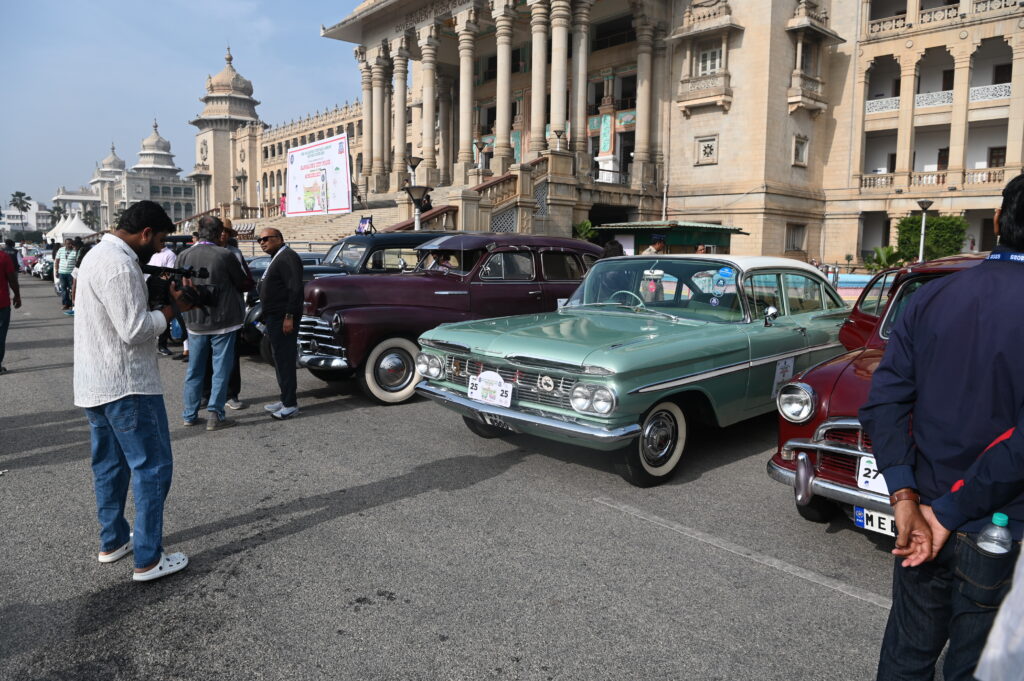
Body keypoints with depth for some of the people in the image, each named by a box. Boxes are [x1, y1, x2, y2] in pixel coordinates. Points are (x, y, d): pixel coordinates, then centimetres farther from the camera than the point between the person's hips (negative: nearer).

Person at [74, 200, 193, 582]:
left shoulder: (99, 254, 13)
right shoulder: (119, 265, -21)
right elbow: (135, 330, -23)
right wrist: (174, 307, -12)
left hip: (95, 383, 11)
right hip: (126, 385, -10)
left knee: (109, 465, 19)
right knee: (152, 467, -2)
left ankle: (112, 542, 31)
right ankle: (148, 560, 4)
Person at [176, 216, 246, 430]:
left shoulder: (184, 256, -2)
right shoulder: (224, 255, -13)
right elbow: (242, 283, -1)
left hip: (195, 322, 4)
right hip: (223, 322, -4)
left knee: (194, 370, 15)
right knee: (221, 370, 3)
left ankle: (190, 415, 21)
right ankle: (215, 415, 2)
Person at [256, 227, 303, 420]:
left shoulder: (287, 257, -13)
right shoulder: (276, 258, 19)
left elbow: (295, 289, -21)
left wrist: (289, 317, -24)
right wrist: (266, 316, 21)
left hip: (283, 319, -11)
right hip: (274, 318, 11)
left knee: (284, 360, -8)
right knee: (279, 359, 15)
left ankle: (290, 405, -3)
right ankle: (286, 399, 23)